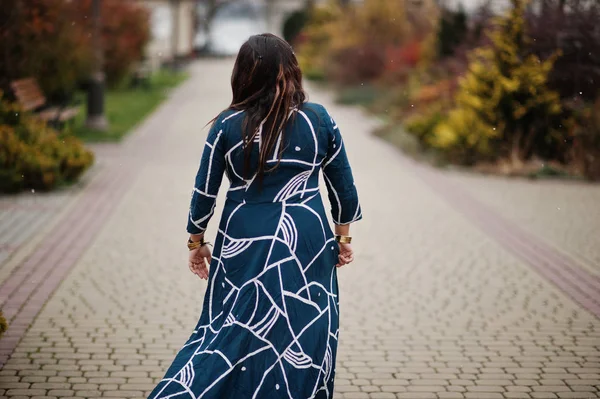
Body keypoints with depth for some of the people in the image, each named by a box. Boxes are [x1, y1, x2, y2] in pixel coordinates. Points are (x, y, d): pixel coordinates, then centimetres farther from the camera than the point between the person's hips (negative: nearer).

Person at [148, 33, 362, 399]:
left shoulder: (227, 125, -5)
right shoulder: (319, 120, -3)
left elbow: (204, 191, 0)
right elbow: (343, 187, 4)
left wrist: (197, 241, 14)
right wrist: (344, 237, 17)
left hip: (243, 246, 0)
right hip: (307, 245, 0)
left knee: (233, 333, 12)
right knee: (303, 339, 11)